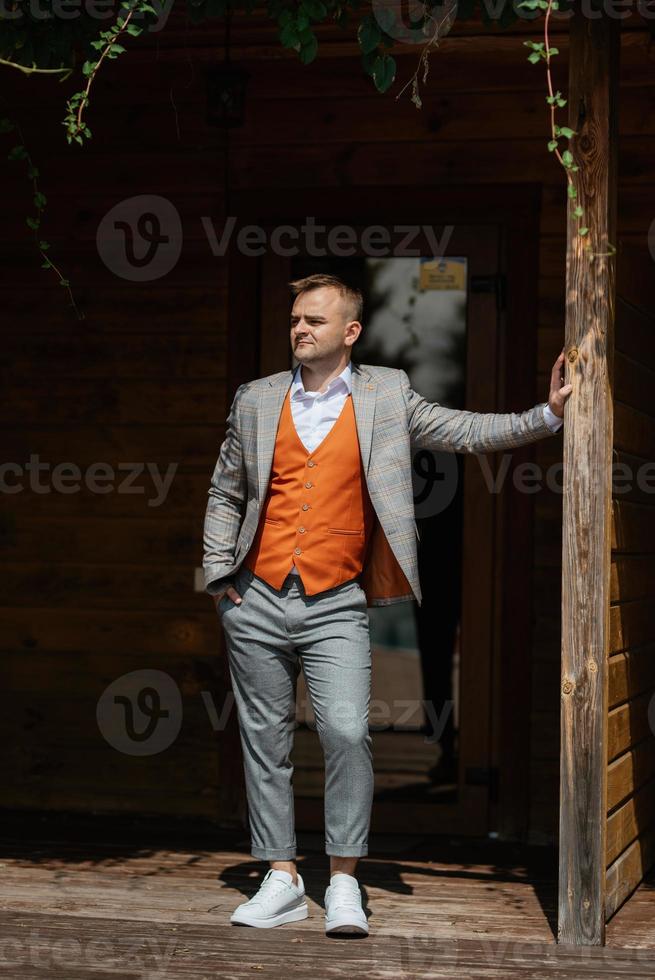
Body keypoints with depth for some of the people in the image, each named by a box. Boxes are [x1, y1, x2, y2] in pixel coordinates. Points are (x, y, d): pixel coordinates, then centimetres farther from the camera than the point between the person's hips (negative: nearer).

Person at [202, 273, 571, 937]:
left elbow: (467, 432, 5)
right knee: (265, 740, 6)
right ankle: (281, 880, 15)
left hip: (336, 609, -2)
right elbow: (225, 494, 17)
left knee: (347, 733, -16)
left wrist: (547, 414, -5)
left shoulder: (386, 394, 6)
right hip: (258, 604, 3)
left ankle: (343, 882, -5)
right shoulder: (256, 399, 10)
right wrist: (219, 574, 8)